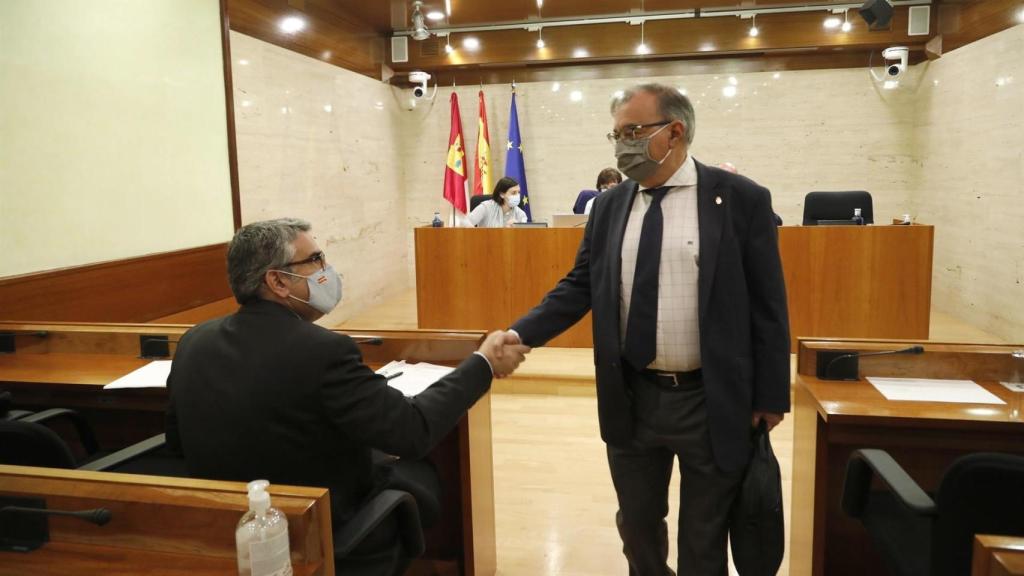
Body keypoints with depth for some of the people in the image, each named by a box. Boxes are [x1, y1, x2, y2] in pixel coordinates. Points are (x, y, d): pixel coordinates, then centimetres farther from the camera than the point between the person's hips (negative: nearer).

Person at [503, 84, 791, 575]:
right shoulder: (608, 206, 4)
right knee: (636, 525, 20)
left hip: (711, 403, -3)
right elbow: (578, 288, 3)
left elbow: (767, 306, -6)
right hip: (630, 399, 4)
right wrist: (520, 335, -11)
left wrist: (770, 397, -5)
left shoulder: (741, 199, -7)